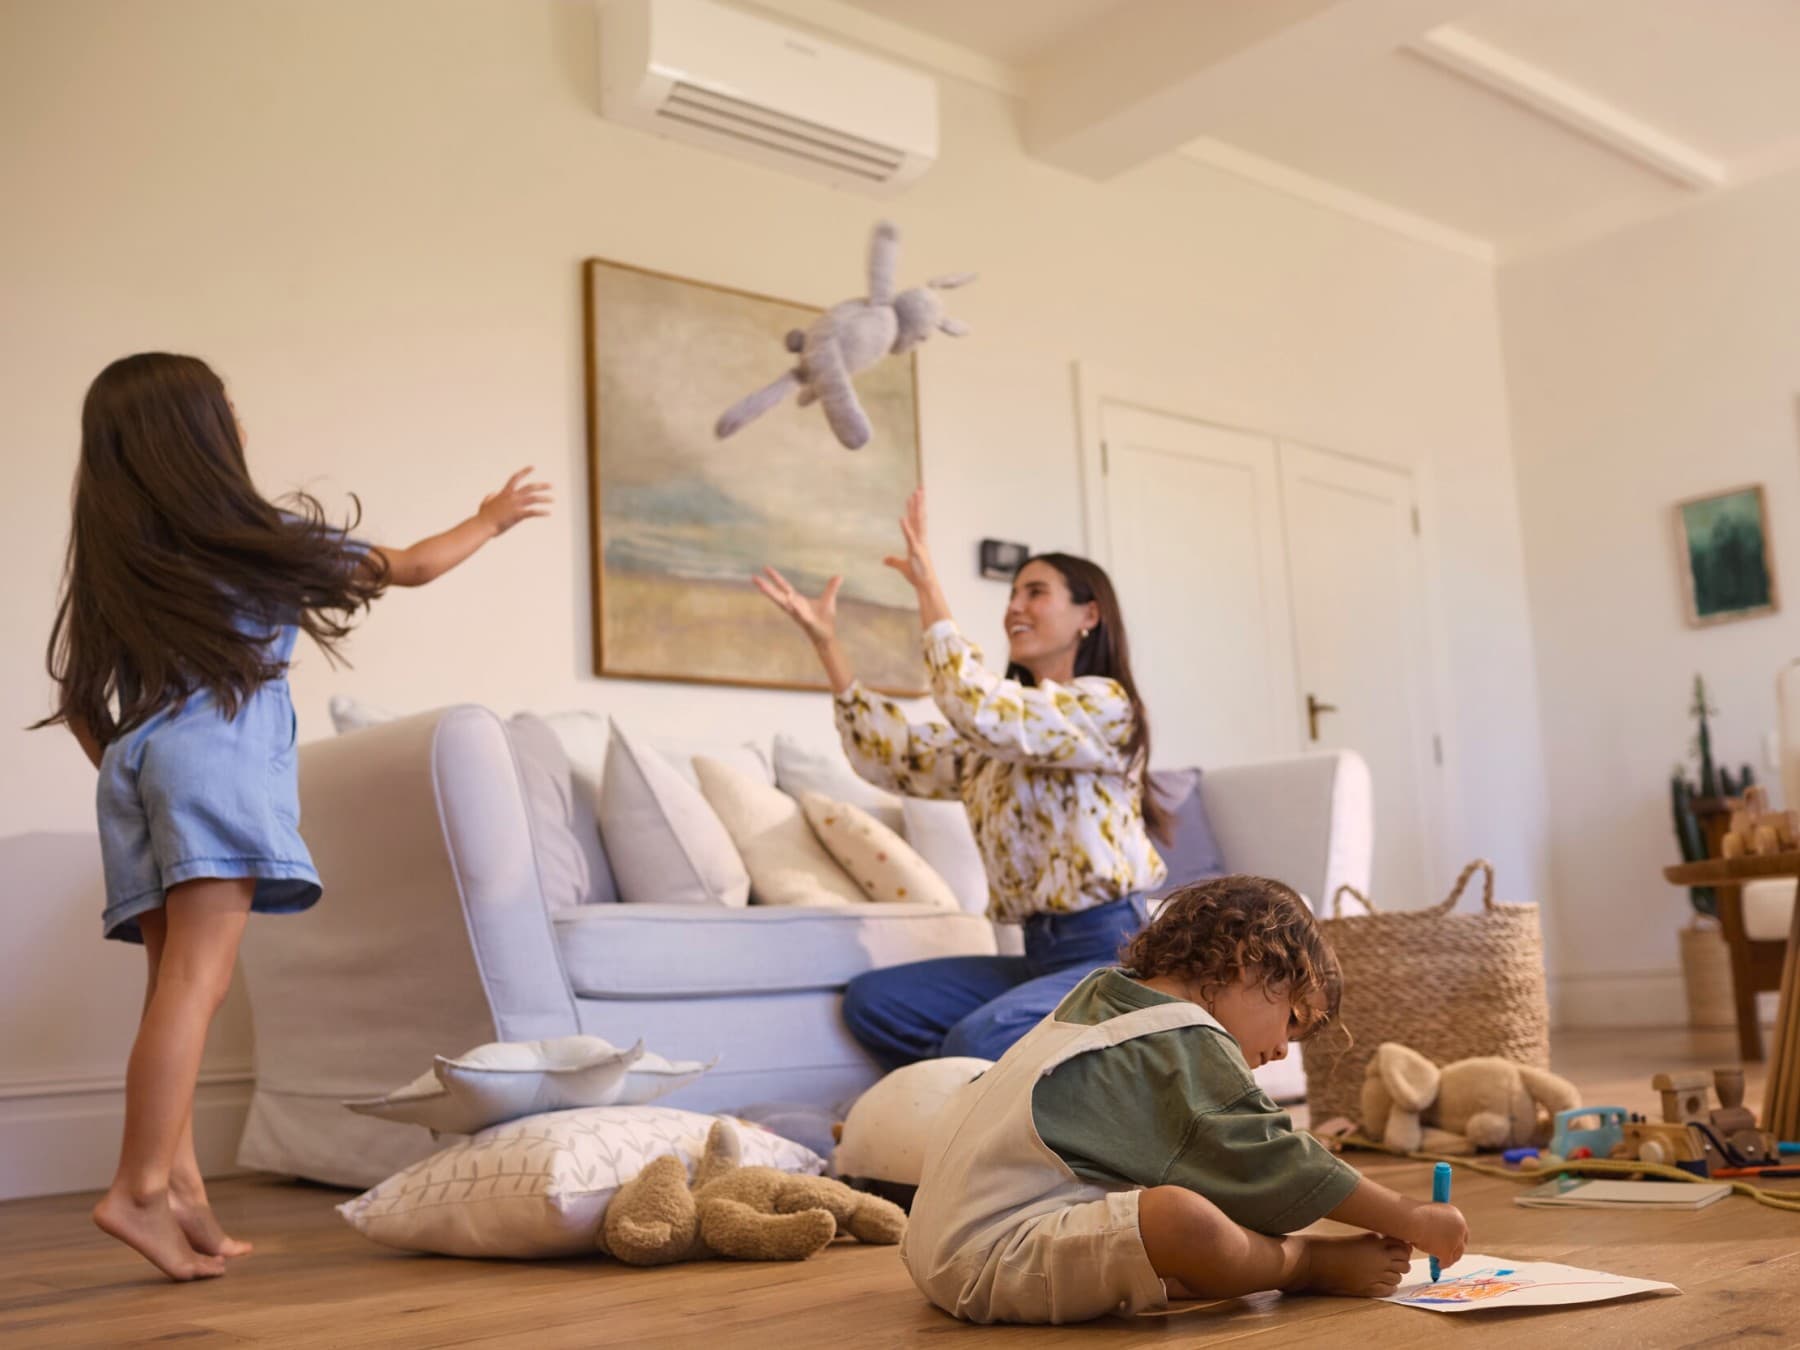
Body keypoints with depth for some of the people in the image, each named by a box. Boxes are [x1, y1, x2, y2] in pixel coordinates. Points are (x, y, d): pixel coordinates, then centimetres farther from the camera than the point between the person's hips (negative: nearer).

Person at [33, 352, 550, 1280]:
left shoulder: (108, 565, 15)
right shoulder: (265, 541, 3)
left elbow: (78, 704, 15)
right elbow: (408, 568, 14)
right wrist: (490, 522, 29)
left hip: (136, 762, 6)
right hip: (219, 754, -6)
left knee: (178, 985, 7)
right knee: (196, 979, -12)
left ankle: (180, 1183, 4)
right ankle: (141, 1188, -18)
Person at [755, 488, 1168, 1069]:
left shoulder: (1104, 703, -7)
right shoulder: (994, 744, 17)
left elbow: (983, 713, -24)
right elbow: (894, 757, 10)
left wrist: (929, 587, -20)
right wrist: (826, 641, 6)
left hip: (1109, 954, -8)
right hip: (1040, 955, 8)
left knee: (978, 1041, -31)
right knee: (871, 1000, -5)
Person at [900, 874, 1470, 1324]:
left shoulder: (1098, 999, 18)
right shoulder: (1188, 1043, -7)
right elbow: (1272, 1166, -9)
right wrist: (1412, 1219, 0)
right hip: (993, 1250, -10)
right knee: (1180, 1217, -29)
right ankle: (1313, 1265, -4)